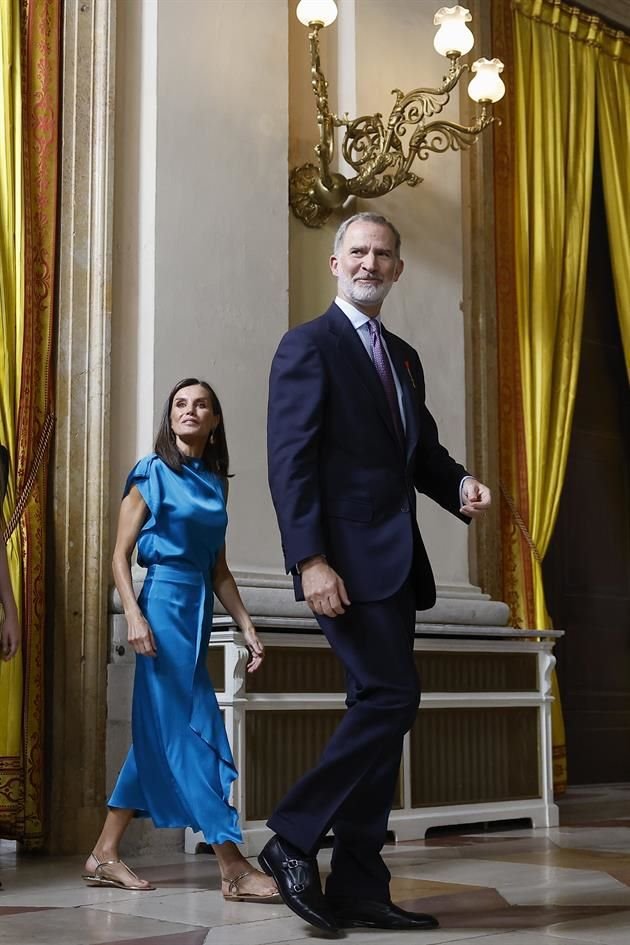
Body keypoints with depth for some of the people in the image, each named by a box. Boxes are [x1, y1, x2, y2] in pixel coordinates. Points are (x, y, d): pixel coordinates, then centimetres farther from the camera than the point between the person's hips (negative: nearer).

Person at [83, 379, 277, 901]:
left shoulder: (214, 482, 15)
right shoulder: (152, 473, -2)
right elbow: (121, 555, -5)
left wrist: (247, 626, 11)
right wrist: (134, 615, -17)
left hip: (199, 610, 7)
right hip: (164, 603, -7)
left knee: (161, 734, 8)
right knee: (196, 731, -9)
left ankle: (105, 856, 16)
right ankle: (233, 868, -8)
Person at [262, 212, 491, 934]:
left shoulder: (403, 357, 21)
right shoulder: (309, 346, -3)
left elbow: (423, 450, 23)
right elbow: (290, 461, -11)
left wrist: (460, 485, 0)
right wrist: (310, 559, -21)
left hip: (394, 560, 8)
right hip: (346, 558, -8)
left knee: (378, 711, 7)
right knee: (392, 696, -16)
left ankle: (360, 888, 12)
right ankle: (293, 839, -2)